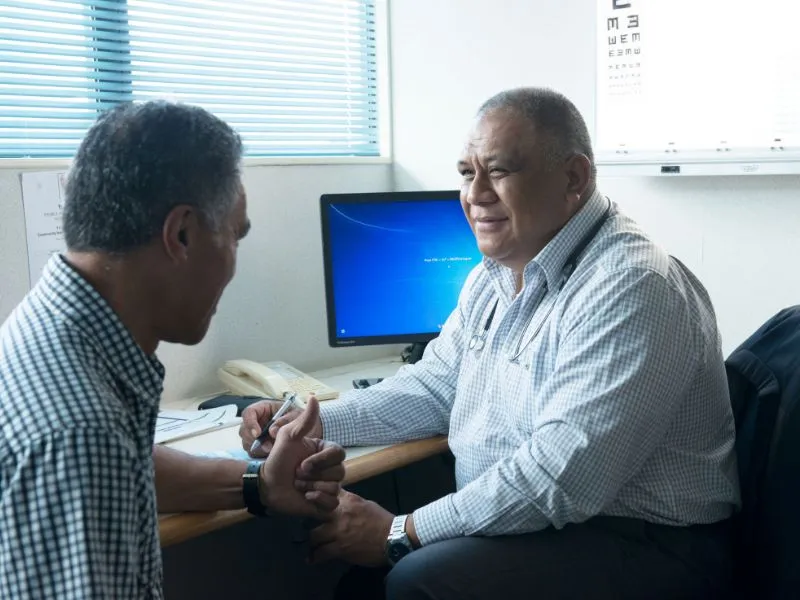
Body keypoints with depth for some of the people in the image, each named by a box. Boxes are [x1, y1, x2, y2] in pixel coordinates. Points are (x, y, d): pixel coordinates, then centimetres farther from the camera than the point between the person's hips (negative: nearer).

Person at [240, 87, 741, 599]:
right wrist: (313, 423, 2)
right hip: (510, 521, 8)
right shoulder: (494, 277, 8)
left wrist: (400, 533, -22)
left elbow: (562, 477, -29)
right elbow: (434, 388, 15)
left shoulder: (630, 288, -23)